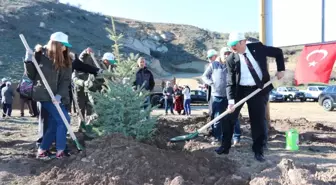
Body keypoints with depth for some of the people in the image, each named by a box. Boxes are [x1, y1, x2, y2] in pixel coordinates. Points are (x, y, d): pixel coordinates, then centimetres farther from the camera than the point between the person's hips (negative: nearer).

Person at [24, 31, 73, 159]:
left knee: (54, 124, 8)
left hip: (58, 98, 6)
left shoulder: (65, 61, 6)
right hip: (44, 95, -6)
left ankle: (42, 151, 21)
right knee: (64, 119, -11)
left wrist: (59, 95, -16)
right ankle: (60, 151, 0)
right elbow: (31, 76, -3)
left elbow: (66, 80, -2)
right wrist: (29, 61, -20)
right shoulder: (40, 55, -6)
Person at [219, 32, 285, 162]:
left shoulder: (257, 48, -8)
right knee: (229, 117, 0)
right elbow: (230, 82, -12)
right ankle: (225, 147, 17)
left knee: (258, 121, 3)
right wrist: (231, 100, -24)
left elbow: (278, 52, 6)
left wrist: (280, 70, -1)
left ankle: (258, 151, 17)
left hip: (258, 89, 0)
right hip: (240, 90, 0)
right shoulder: (231, 59, -10)